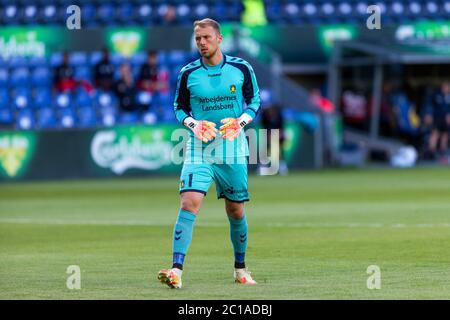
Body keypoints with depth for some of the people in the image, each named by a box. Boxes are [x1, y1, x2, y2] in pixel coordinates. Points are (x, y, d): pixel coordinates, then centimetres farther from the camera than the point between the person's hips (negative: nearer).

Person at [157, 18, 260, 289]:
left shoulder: (241, 69, 0)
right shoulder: (188, 73, 0)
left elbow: (255, 101, 9)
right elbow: (180, 107, 10)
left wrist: (241, 121, -9)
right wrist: (193, 124, -10)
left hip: (233, 148, 1)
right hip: (199, 148, -1)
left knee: (236, 211, 9)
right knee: (189, 203, -18)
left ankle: (240, 268, 29)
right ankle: (177, 269, -23)